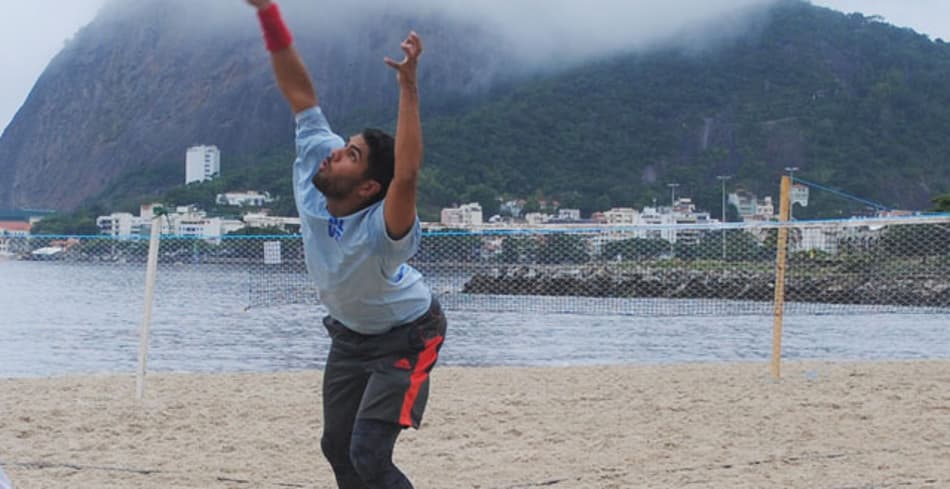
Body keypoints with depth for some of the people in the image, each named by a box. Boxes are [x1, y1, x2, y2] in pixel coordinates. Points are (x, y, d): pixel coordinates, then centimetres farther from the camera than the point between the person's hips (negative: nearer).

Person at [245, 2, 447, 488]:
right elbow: (300, 93, -19)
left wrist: (408, 86, -65)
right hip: (349, 335, 7)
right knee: (337, 448, 12)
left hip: (406, 338, -7)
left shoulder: (382, 230, -40)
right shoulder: (311, 166, -22)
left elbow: (407, 175, -61)